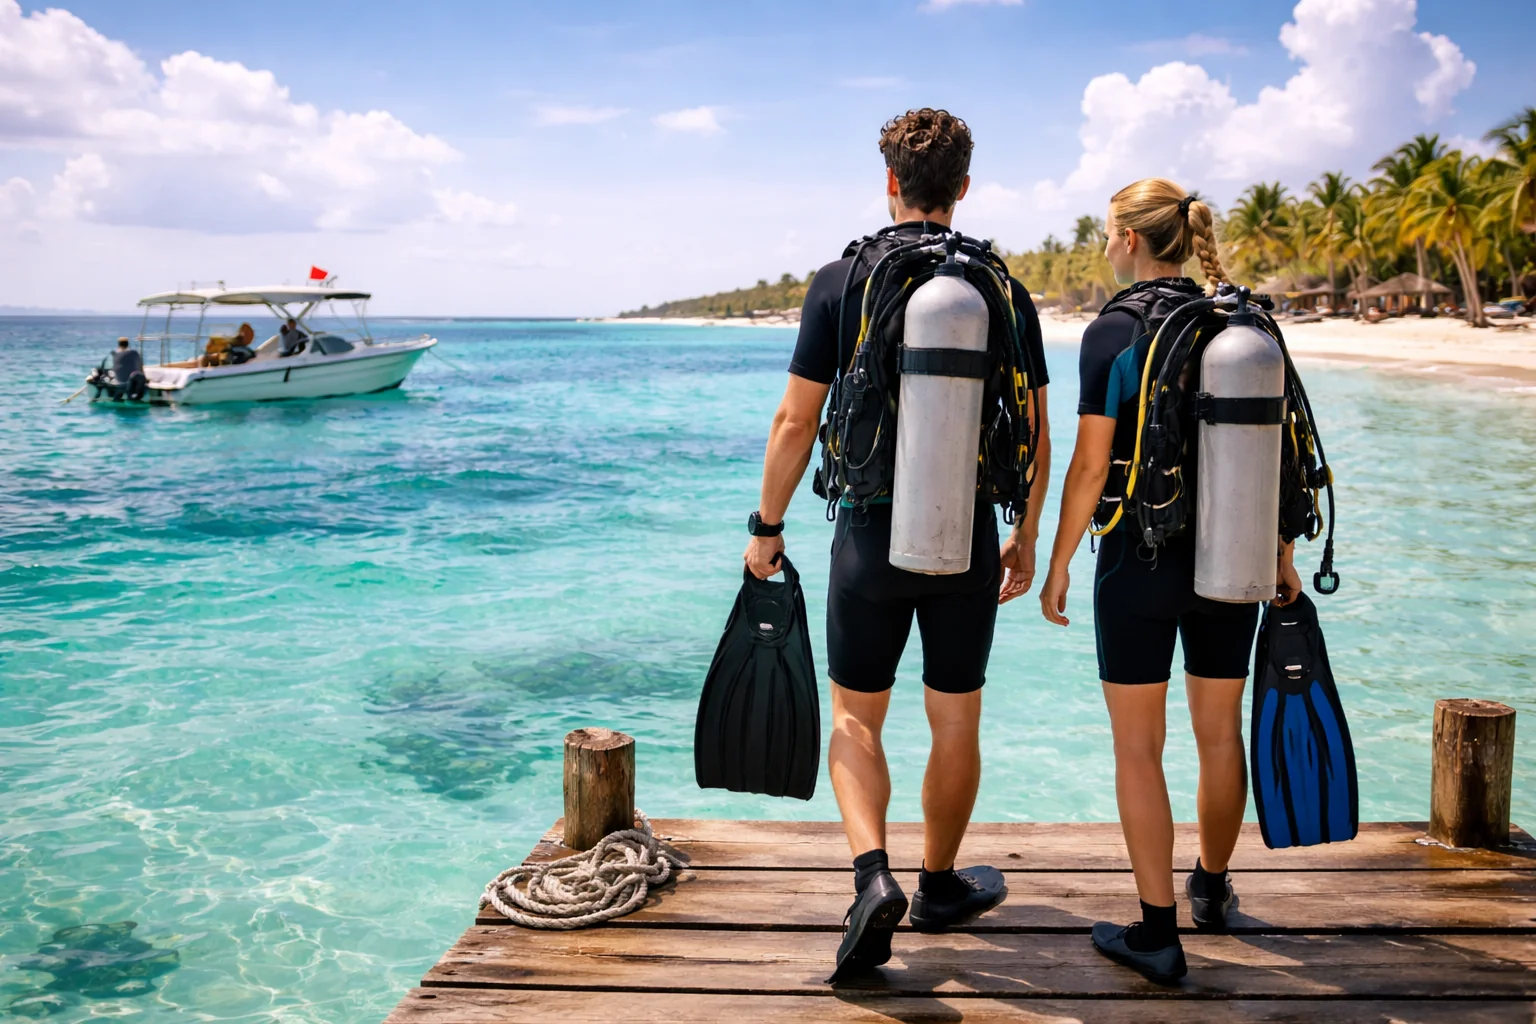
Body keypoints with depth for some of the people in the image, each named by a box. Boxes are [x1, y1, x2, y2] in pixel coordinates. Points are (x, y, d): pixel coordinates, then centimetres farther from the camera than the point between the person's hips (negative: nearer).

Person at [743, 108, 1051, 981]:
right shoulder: (1004, 291, 0)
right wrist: (1026, 539, 14)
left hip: (871, 537, -1)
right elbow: (1034, 436, 2)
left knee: (856, 716, 13)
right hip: (967, 542, 2)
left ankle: (874, 874, -6)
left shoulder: (843, 281, -5)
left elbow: (797, 423, -5)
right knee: (957, 722, 15)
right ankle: (940, 884, 31)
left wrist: (767, 528, 6)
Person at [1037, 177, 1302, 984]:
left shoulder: (1114, 330, -10)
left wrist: (1057, 565, -3)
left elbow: (1090, 465, -12)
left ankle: (1158, 933, 6)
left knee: (1137, 746, 4)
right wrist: (1282, 556, 14)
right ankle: (1211, 887, 38)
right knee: (1220, 733, 18)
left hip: (1140, 561, -5)